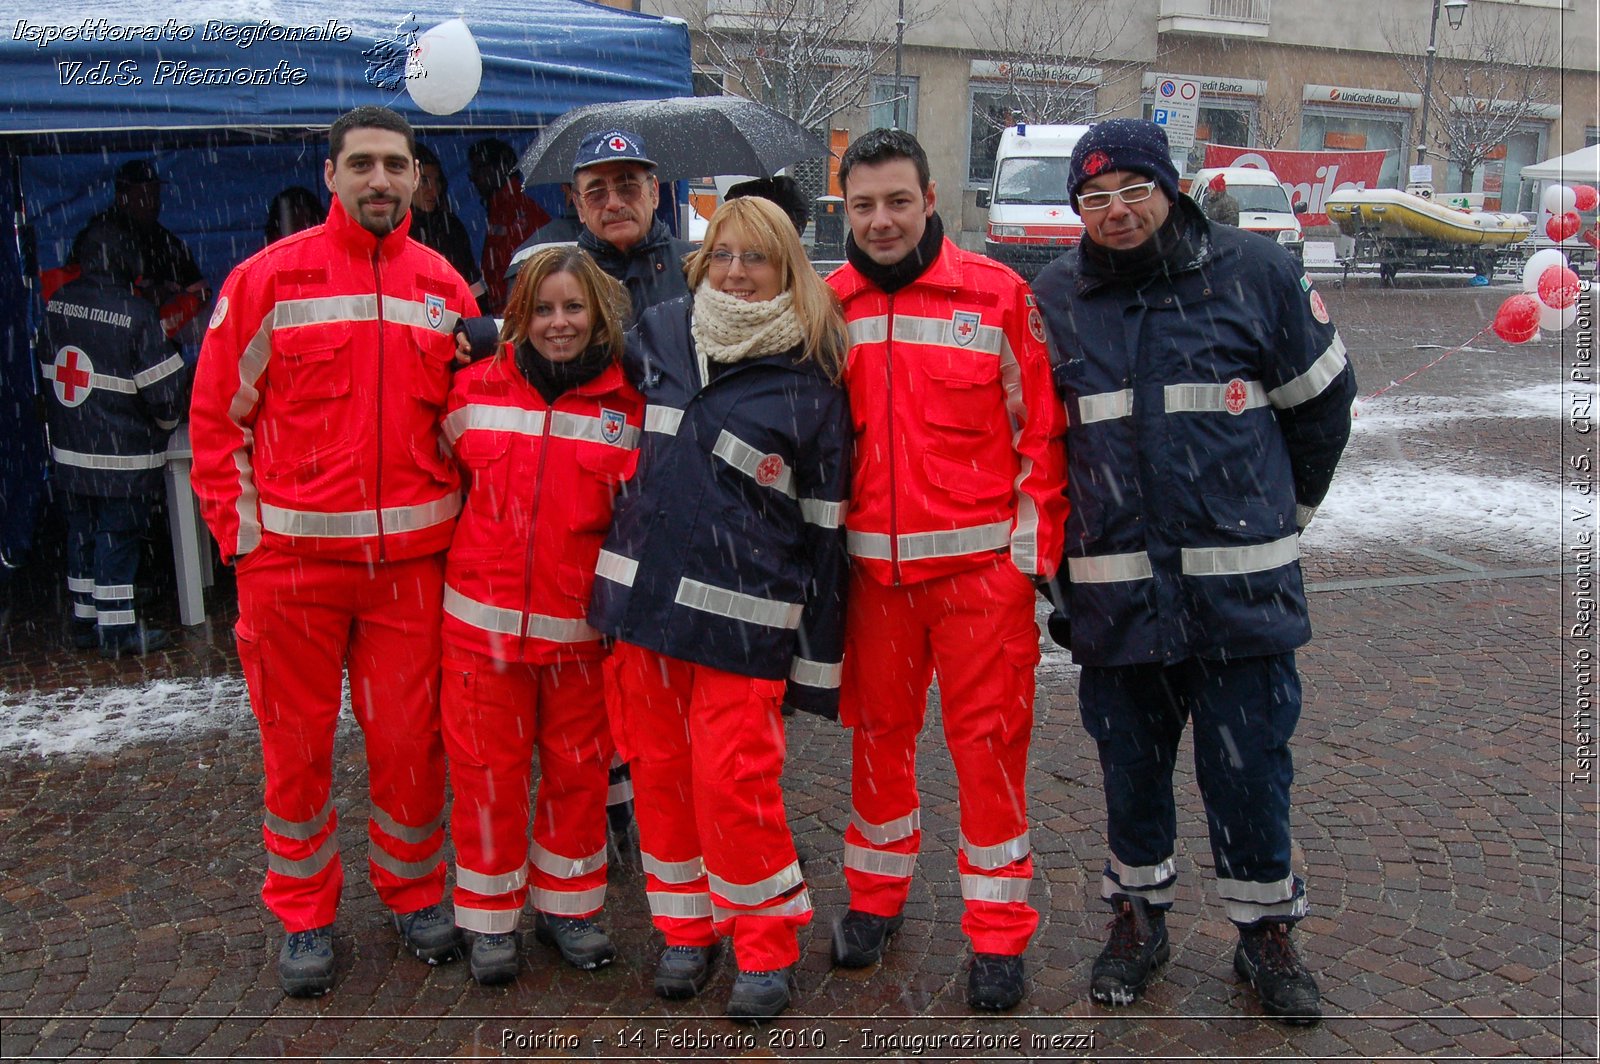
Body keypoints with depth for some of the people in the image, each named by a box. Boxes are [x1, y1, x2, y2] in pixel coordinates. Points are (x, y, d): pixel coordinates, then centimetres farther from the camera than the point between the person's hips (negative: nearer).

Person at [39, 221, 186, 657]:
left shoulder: (57, 305, 3)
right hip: (122, 457, -6)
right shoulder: (135, 314, -17)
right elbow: (164, 389, -15)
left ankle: (85, 621, 25)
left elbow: (49, 372, 12)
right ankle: (118, 629, 5)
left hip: (69, 451, 6)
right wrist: (164, 424, 4)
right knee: (118, 535, 0)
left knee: (82, 533, 15)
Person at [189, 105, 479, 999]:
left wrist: (457, 517, 2)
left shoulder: (443, 287, 7)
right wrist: (239, 527, -3)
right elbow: (217, 414, 2)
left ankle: (416, 892, 29)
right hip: (291, 555, -2)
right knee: (297, 741, 9)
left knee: (411, 738, 8)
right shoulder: (268, 278, -1)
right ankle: (304, 914, 26)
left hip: (411, 557, 2)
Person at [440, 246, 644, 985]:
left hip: (580, 623, 0)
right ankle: (489, 918, 24)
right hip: (484, 618, 0)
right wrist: (469, 560, 9)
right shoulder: (476, 390, 2)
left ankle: (568, 906, 30)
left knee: (579, 767, 11)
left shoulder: (627, 405, 0)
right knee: (488, 770, 7)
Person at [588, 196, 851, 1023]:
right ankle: (685, 928, 27)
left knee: (732, 778, -6)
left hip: (741, 615, -4)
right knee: (658, 766, 9)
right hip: (645, 592, 4)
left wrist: (816, 661, -4)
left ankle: (767, 948, 14)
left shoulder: (808, 383, -3)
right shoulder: (661, 334, 7)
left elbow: (823, 527, -3)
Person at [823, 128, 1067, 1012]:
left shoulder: (998, 294, -4)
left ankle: (997, 932, 17)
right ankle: (875, 896, 33)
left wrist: (1034, 549, -4)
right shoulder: (831, 304, 5)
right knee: (877, 732, 14)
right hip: (872, 566, 3)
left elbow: (1040, 430, -3)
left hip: (980, 561, -3)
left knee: (990, 741, 3)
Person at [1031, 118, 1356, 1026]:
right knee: (1130, 764, 14)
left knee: (1250, 767, 6)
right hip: (1114, 588, 2)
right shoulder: (1054, 300, 4)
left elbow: (1321, 402, 10)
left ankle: (1267, 927, 27)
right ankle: (1140, 915, 34)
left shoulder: (1258, 273, -1)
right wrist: (1063, 547, 15)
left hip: (1241, 585, -1)